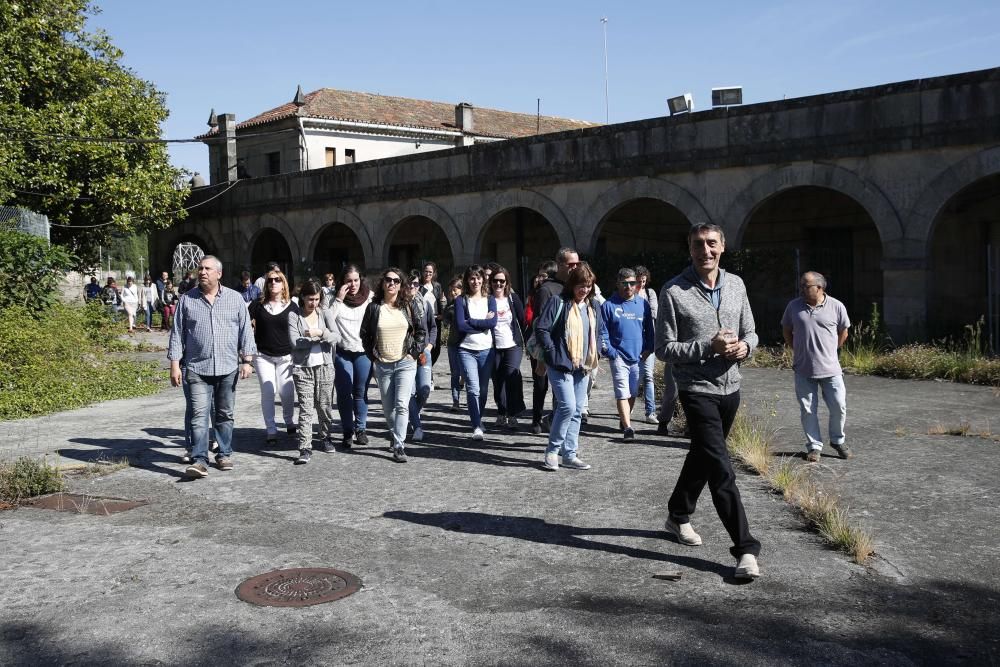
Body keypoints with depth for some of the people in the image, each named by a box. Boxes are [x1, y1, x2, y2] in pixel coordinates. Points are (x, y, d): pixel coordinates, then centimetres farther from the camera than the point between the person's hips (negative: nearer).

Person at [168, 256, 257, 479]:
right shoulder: (186, 300, 5)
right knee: (199, 415, -9)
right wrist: (174, 364, 0)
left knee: (225, 415, 10)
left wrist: (247, 360, -1)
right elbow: (177, 334, 5)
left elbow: (245, 331, 6)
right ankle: (199, 460, -11)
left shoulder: (235, 299, 5)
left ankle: (224, 454, 22)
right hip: (198, 368, -1)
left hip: (228, 368, 1)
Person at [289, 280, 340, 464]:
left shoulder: (325, 314, 6)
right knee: (305, 408, -7)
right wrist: (320, 338, -10)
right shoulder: (294, 317, 0)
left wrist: (320, 333, -23)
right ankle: (305, 449, -8)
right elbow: (295, 342, -12)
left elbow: (336, 337, -5)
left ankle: (326, 437, 31)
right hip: (302, 367, -2)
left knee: (325, 406, 9)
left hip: (324, 366, 2)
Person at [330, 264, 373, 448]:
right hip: (342, 352, 0)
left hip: (363, 351, 0)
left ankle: (361, 428, 20)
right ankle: (347, 431, 14)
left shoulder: (370, 297, -1)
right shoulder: (335, 298, -1)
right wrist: (339, 299, -17)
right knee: (344, 393, 3)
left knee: (361, 392, 7)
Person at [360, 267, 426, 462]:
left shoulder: (410, 305, 1)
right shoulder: (373, 307, 2)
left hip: (405, 363, -2)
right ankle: (394, 432, 35)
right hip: (383, 365, 2)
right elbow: (365, 334, 10)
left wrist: (414, 353, -2)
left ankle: (398, 446, -11)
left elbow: (421, 331, 5)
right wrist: (373, 356, 4)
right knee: (388, 408, 8)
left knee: (402, 405, -13)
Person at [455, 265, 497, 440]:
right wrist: (482, 323, -9)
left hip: (486, 350, 3)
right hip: (467, 350, -3)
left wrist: (470, 322, -11)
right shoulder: (461, 300, 3)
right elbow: (460, 325, -10)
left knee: (483, 389, 10)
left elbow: (493, 322, -8)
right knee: (473, 388, -13)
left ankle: (478, 420, 29)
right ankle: (477, 427, -12)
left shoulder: (490, 299, 9)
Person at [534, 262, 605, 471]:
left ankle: (569, 454, 17)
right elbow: (541, 328, -12)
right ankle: (552, 450, -1)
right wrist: (553, 352, -14)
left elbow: (600, 331, 25)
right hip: (561, 366, -7)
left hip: (583, 367, 7)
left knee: (577, 411, 9)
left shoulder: (592, 307, 13)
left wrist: (594, 354, 13)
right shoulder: (558, 303, -8)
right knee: (568, 406, -17)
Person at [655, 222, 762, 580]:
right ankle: (746, 549, -9)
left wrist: (745, 345, -10)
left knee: (702, 457, 21)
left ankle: (678, 516, 42)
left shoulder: (736, 284, 6)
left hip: (730, 388, 6)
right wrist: (708, 346, -21)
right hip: (698, 391, -6)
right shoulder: (674, 292, -11)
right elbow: (664, 348, -10)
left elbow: (750, 332, 14)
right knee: (721, 469, -12)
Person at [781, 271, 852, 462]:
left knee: (839, 407, 2)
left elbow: (843, 332, 11)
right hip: (803, 370, 1)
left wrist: (829, 351, 11)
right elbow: (786, 331, 14)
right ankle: (814, 446, 17)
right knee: (808, 410, 4)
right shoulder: (794, 306, 0)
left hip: (830, 369, -1)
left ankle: (838, 440, 25)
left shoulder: (836, 307, -3)